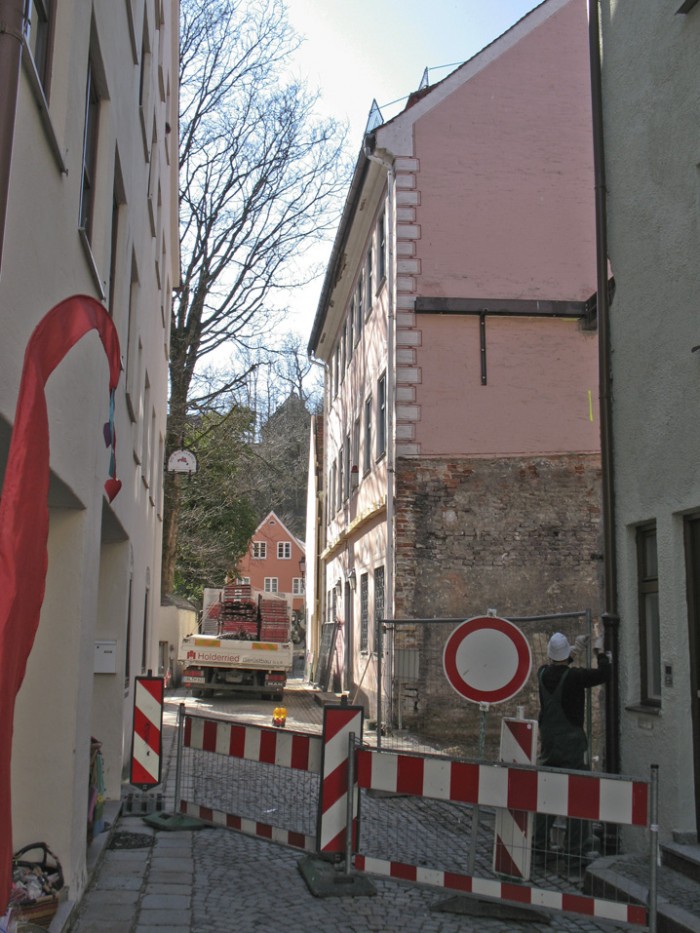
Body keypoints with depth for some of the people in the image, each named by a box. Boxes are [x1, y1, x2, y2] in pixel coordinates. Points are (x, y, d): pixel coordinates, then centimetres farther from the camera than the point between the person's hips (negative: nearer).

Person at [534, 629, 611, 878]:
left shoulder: (543, 674, 2)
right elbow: (604, 674, -10)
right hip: (572, 745, -6)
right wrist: (599, 651, 5)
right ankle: (573, 860, -2)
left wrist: (575, 649, 29)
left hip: (548, 745, 6)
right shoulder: (574, 677, -16)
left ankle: (540, 852, 20)